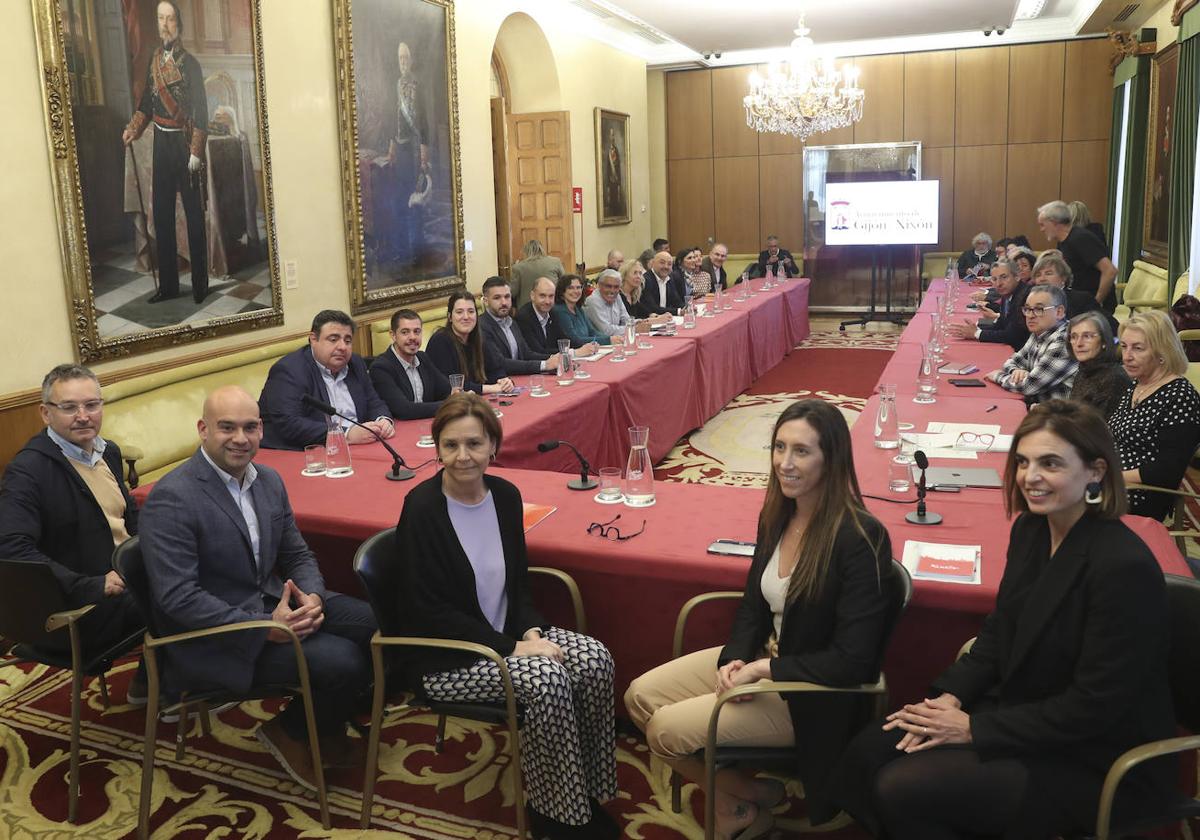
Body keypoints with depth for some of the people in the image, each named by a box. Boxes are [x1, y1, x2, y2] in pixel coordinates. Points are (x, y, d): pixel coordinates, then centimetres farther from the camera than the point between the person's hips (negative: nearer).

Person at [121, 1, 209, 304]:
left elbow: (201, 111, -12)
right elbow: (147, 101, 16)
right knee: (161, 214, 8)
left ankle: (200, 283, 8)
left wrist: (195, 151, -16)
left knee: (194, 214, -1)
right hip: (161, 143, 7)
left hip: (184, 143, -7)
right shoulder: (154, 60, 10)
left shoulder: (189, 63, -9)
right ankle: (168, 284, 16)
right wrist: (133, 128, 2)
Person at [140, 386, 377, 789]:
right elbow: (176, 597, -22)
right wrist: (265, 628, -26)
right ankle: (290, 731, 9)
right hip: (213, 639, -7)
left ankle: (327, 727, 13)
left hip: (272, 603, 8)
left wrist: (313, 598, -11)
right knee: (343, 662, -23)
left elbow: (297, 554, 12)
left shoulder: (269, 480, 6)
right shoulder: (171, 498, -17)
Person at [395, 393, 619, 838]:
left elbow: (518, 579, 9)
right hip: (443, 656, -6)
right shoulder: (422, 509, -19)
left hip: (506, 635, 6)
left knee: (595, 660, -15)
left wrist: (530, 631, -10)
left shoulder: (506, 495, -1)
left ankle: (588, 796, 1)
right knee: (546, 678, -28)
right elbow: (431, 612, -20)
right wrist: (511, 648, -22)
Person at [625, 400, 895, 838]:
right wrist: (735, 657, -9)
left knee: (666, 731, -13)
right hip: (763, 658, 8)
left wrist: (764, 669, -21)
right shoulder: (777, 515, -2)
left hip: (811, 692, -8)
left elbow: (852, 660, -25)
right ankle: (735, 794, 17)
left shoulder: (860, 538, -25)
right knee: (640, 697, 2)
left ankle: (750, 796, 14)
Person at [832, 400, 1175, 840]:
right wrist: (951, 697, -6)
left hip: (1093, 760, -7)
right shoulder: (1030, 529, 0)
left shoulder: (1125, 567, -25)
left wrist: (974, 730, -19)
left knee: (903, 789, -20)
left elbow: (1094, 707, -23)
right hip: (1021, 711, 7)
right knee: (867, 754, -8)